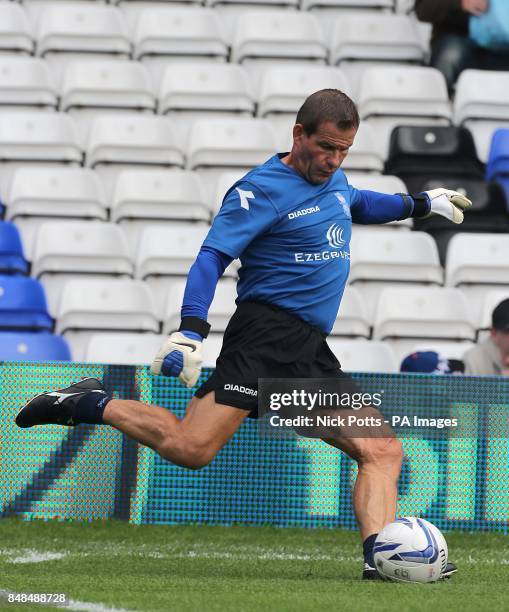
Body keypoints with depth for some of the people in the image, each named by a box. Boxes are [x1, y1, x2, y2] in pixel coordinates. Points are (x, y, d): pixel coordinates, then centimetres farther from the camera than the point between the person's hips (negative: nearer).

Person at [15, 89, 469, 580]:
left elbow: (359, 205, 44)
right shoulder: (262, 189, -8)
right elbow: (211, 258, -15)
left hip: (311, 355, 9)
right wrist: (190, 332, -27)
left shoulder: (333, 180, 18)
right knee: (192, 447, -22)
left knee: (383, 452, -2)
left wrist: (421, 204, 45)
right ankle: (91, 406, -5)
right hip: (266, 334, -8)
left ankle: (379, 557, -9)